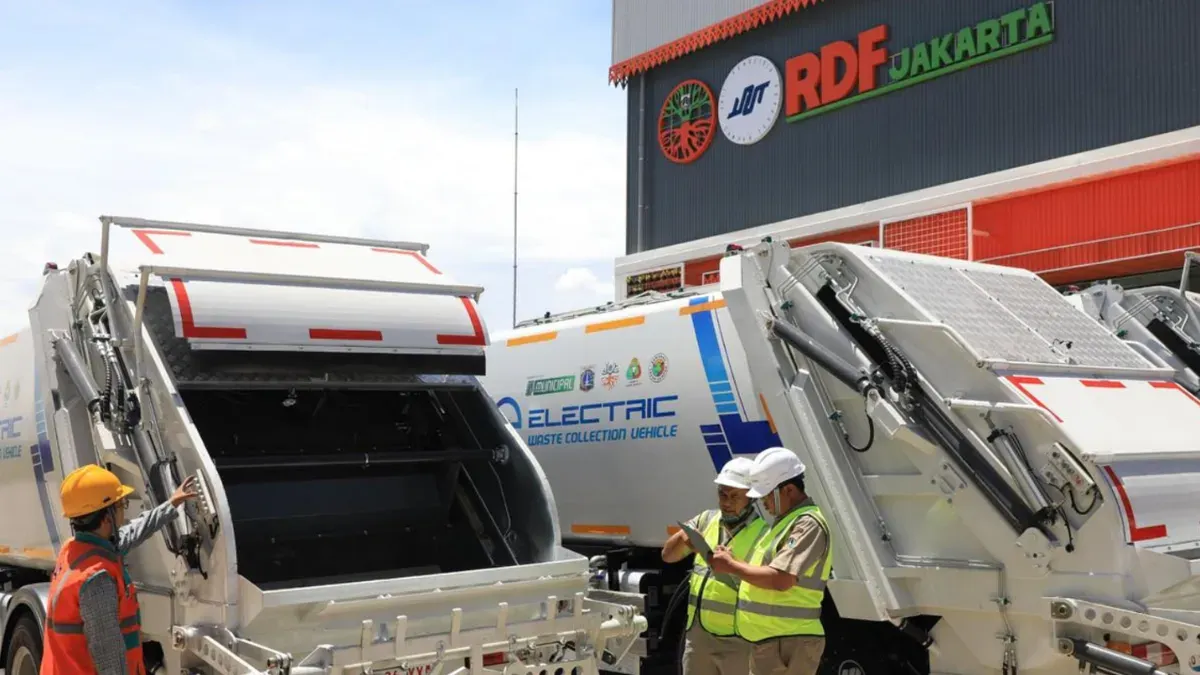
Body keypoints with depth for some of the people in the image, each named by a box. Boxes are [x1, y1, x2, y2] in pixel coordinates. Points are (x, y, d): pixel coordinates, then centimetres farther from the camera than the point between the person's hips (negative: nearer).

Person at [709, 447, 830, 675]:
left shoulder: (808, 524, -15)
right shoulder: (786, 521, 18)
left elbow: (780, 580, -25)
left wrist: (731, 566, -15)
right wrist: (733, 563, 7)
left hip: (788, 643, -10)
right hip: (768, 642, 10)